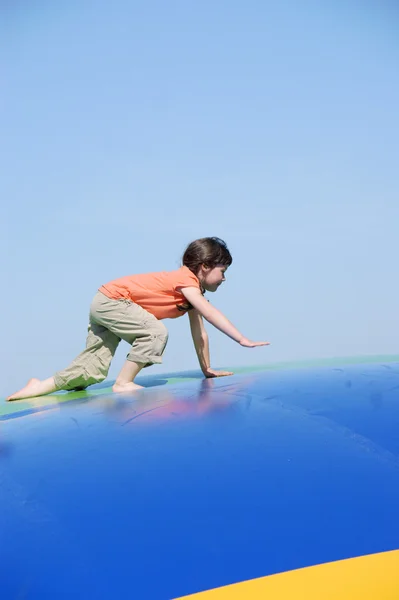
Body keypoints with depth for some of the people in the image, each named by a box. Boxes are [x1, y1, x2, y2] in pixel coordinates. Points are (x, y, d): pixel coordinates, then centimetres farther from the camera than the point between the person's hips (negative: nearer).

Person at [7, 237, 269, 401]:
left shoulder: (193, 290, 10)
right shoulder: (187, 280, -19)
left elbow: (199, 332, 12)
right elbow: (211, 314, -30)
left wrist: (207, 368, 11)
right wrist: (242, 339, -31)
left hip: (106, 306, 9)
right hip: (110, 299, -9)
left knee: (93, 371, 3)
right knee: (156, 332, -26)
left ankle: (41, 387, 6)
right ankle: (123, 383, -15)